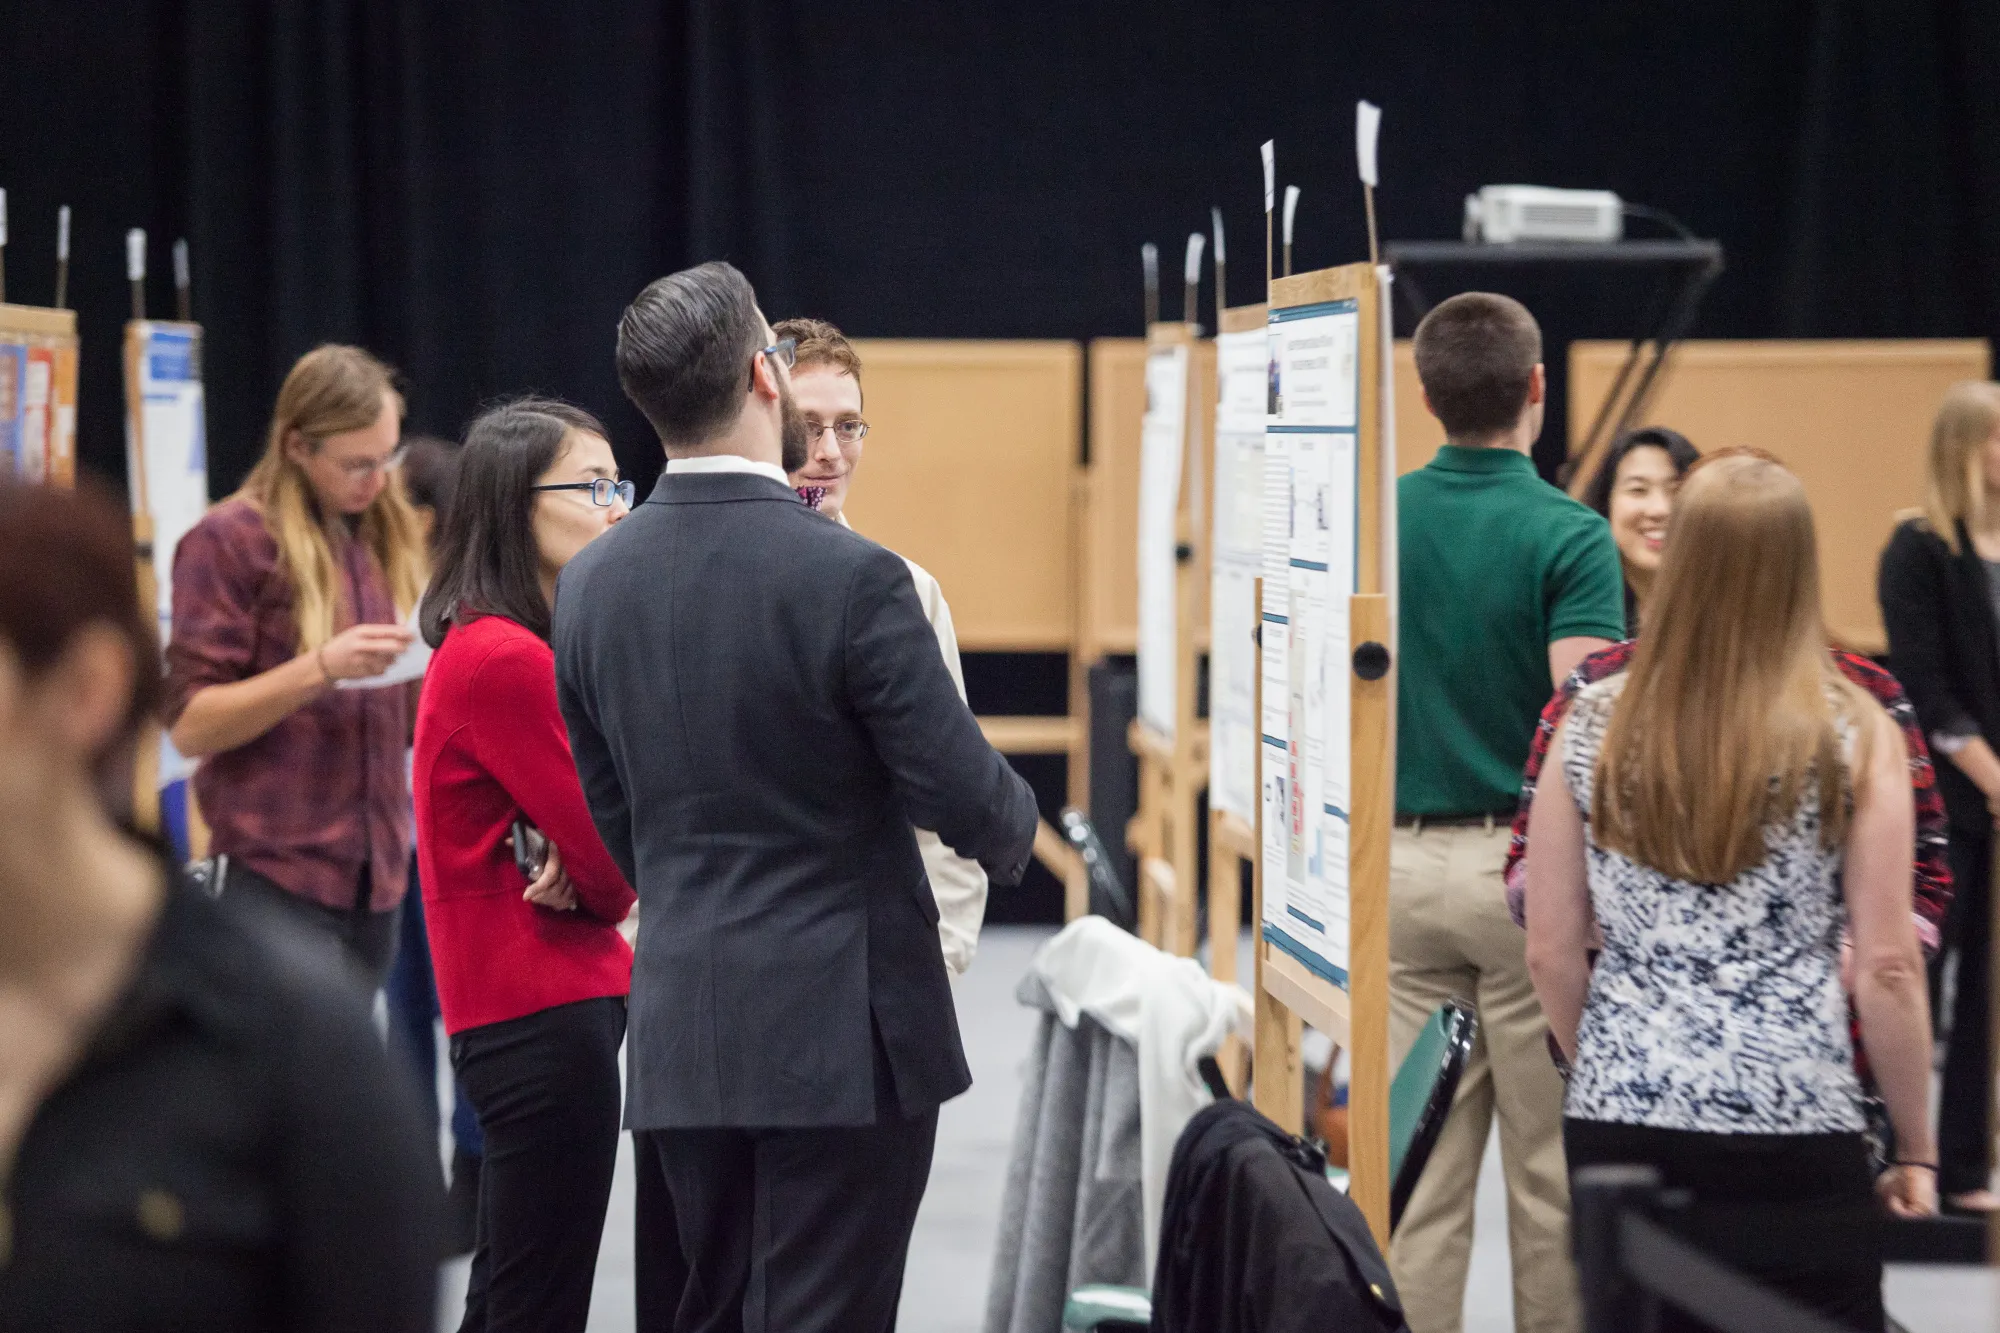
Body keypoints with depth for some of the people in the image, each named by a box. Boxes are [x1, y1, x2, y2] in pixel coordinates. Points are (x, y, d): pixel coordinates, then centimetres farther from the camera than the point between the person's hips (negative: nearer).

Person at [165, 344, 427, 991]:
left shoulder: (385, 539, 15)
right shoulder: (231, 540, -4)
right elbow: (190, 725, -9)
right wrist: (322, 667, -20)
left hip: (374, 880, 6)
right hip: (282, 882, -6)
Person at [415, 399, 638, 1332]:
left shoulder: (487, 647, 12)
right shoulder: (505, 659, -19)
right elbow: (615, 865, -15)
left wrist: (575, 877, -12)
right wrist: (588, 888, 6)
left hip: (511, 1009, 10)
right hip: (545, 1011, -10)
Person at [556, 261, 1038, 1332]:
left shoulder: (590, 583, 2)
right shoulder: (851, 579, -17)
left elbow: (614, 821, 11)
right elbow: (963, 796, -12)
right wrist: (1013, 829, 11)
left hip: (680, 1038, 6)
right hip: (842, 1035, -6)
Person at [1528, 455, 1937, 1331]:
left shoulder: (1594, 727, 1)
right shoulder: (1854, 738, -5)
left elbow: (1550, 953, 4)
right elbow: (1886, 968, -6)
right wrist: (1916, 1147, 5)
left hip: (1619, 1122, 3)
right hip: (1795, 1139, -3)